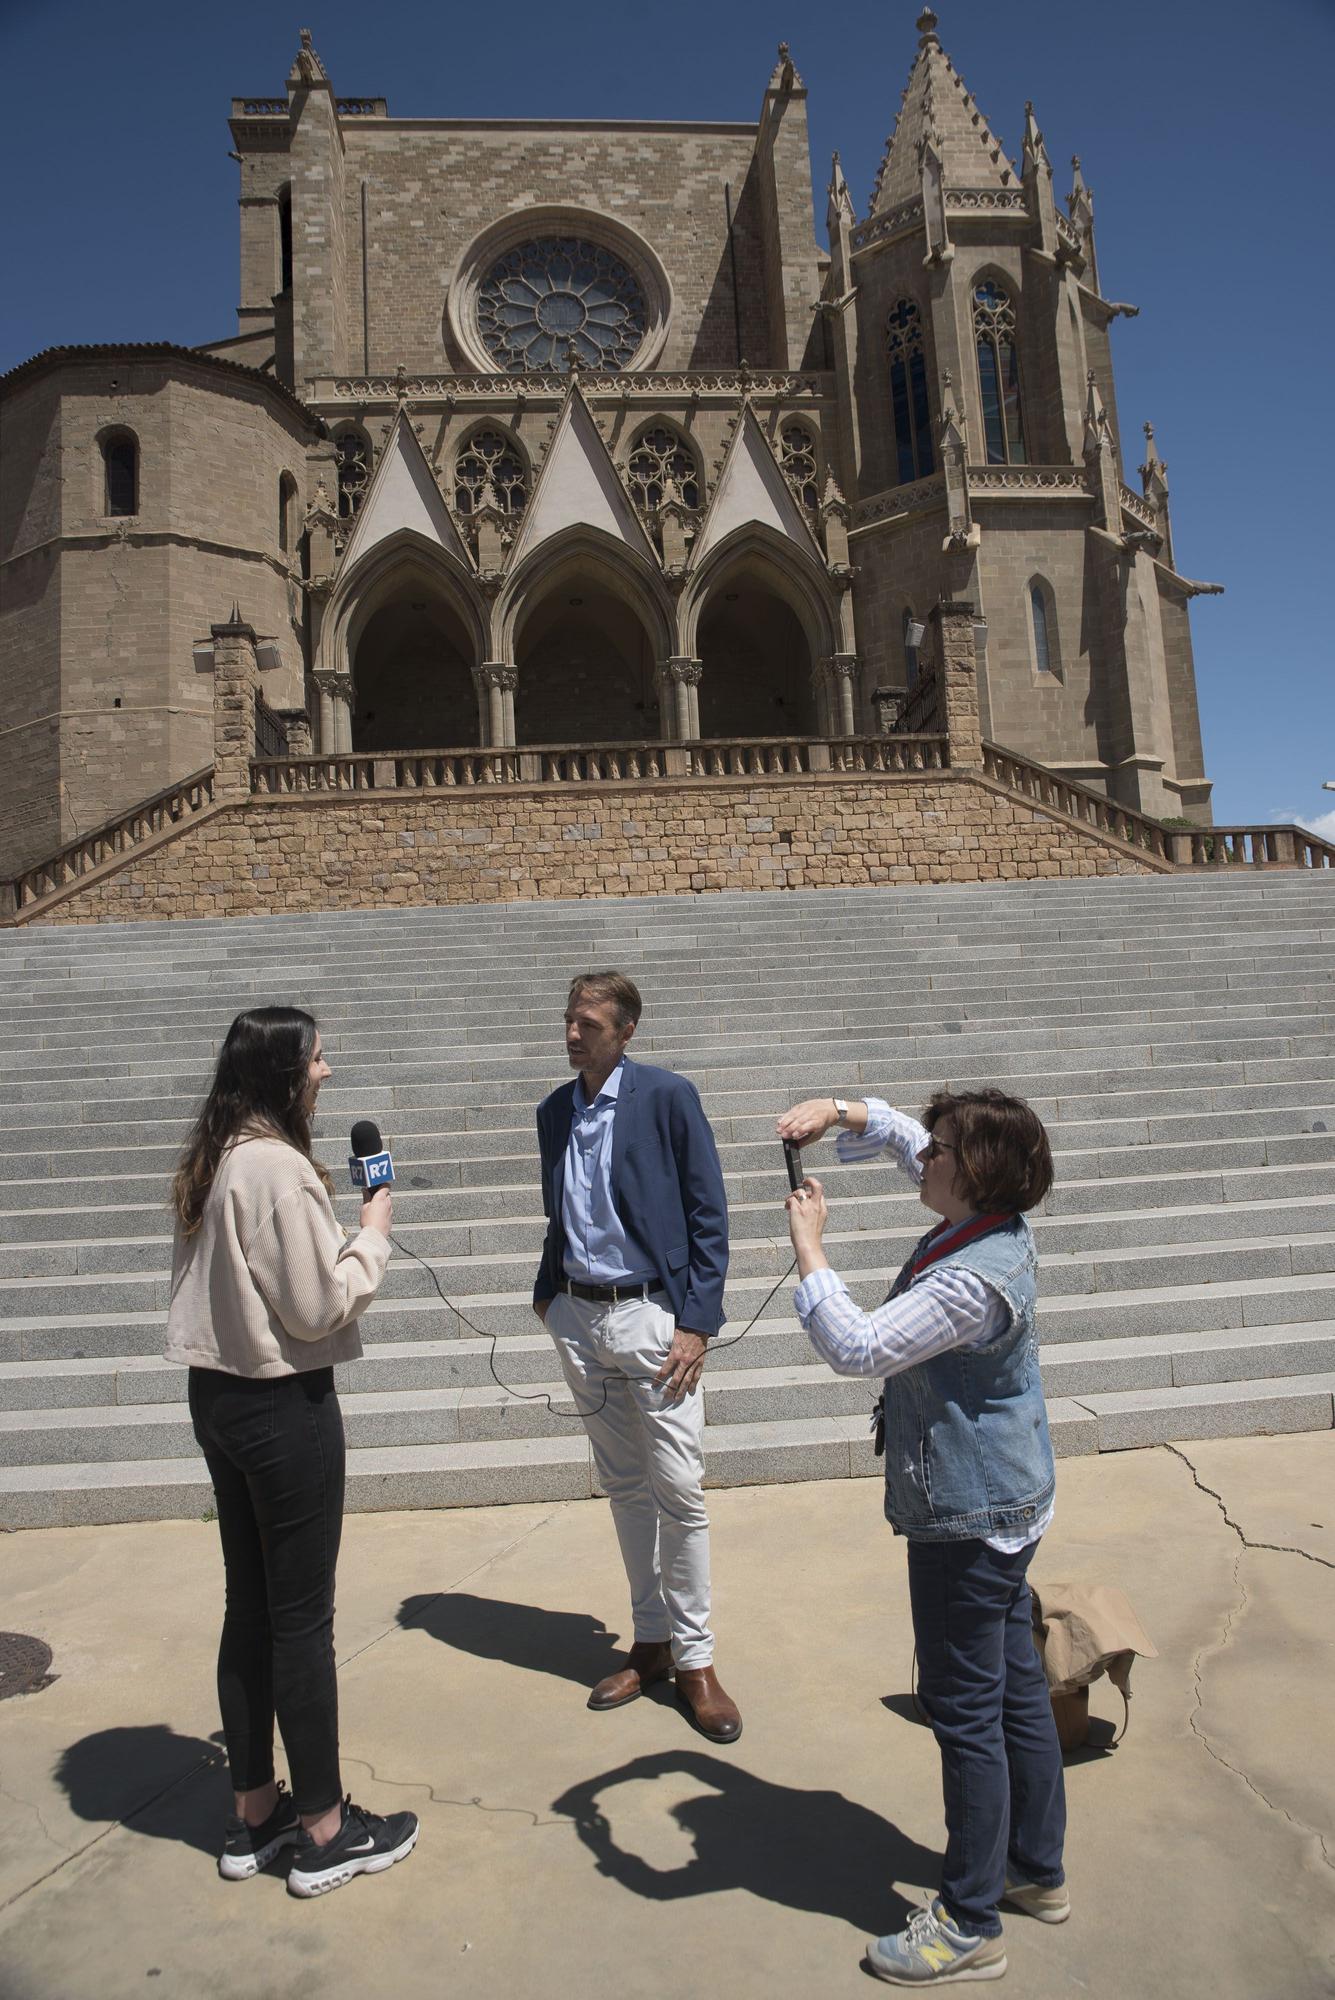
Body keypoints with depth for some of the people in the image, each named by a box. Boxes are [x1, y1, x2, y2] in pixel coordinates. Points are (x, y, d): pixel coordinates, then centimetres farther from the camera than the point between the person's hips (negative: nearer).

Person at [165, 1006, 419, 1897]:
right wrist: (373, 1235, -7)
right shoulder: (279, 1167, -21)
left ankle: (254, 1817, 34)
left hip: (218, 1396, 9)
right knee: (303, 1617, 5)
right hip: (285, 1406, -9)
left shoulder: (213, 1161, 6)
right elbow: (318, 1306, -19)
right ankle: (325, 1831, 23)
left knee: (250, 1607, 18)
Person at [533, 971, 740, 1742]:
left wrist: (697, 1322, -12)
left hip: (652, 1316, -5)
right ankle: (651, 1642, 30)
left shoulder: (669, 1096, -9)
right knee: (624, 1488, 15)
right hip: (579, 1319, 5)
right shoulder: (555, 1111, 8)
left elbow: (709, 1215, -8)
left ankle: (695, 1658, 18)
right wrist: (547, 1291, 7)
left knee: (679, 1492, 1)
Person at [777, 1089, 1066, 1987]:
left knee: (967, 1713, 6)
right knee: (1018, 1688, 23)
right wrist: (842, 1113, -1)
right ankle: (1038, 1870, 41)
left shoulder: (973, 1280, -30)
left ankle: (970, 1927, 24)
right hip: (1008, 1506, 10)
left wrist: (809, 1243, -24)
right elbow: (904, 1135, 13)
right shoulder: (996, 1225, -1)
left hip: (967, 1521, -10)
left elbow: (856, 1346, -32)